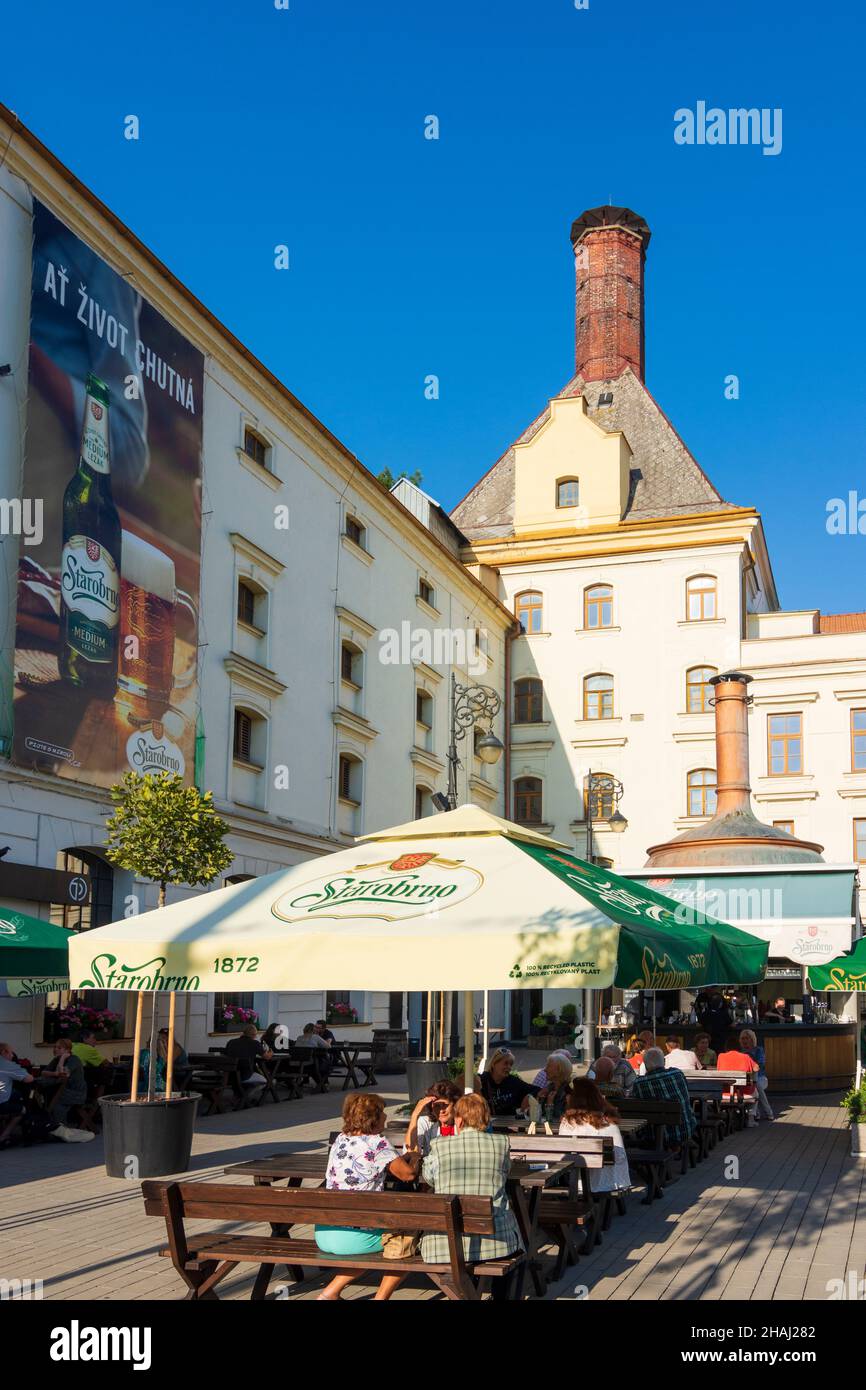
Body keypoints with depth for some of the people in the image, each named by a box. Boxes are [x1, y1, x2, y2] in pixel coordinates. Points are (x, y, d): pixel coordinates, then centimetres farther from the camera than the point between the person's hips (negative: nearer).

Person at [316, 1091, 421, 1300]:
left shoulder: (340, 1139, 9)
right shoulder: (376, 1142, -13)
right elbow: (408, 1174, -9)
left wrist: (405, 1157, 20)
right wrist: (414, 1158, 13)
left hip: (323, 1233, 7)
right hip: (352, 1236, -7)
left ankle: (330, 1293, 26)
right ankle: (381, 1297, 13)